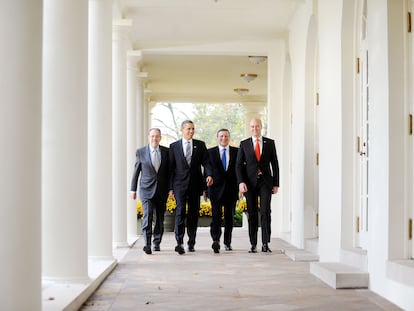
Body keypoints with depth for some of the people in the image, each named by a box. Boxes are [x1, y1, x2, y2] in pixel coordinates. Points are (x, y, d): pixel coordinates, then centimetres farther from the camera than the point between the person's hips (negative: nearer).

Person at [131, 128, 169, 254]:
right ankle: (147, 244, -15)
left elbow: (170, 171, 8)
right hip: (147, 189, -2)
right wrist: (133, 189, 6)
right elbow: (136, 171, 6)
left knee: (160, 218, 9)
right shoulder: (141, 152, 2)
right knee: (147, 216, -14)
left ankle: (157, 243, 22)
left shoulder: (166, 151, 4)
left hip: (162, 190, 2)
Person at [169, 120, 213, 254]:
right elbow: (171, 168, 5)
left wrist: (209, 175, -19)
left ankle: (191, 243, 16)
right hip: (180, 184, -2)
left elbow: (206, 162, 3)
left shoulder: (200, 145, 10)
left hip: (195, 184, 2)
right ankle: (179, 243, -19)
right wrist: (170, 187, 1)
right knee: (180, 211, -14)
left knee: (194, 213, 6)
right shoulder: (174, 146, 6)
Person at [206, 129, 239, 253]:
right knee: (216, 216, -11)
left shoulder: (236, 152, 8)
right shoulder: (210, 152, 6)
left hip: (231, 189, 2)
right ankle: (216, 241, -18)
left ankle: (227, 243, 18)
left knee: (229, 216, 8)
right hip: (216, 188, -2)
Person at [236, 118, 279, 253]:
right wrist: (241, 182, -11)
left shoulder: (270, 143, 8)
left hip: (266, 182, 0)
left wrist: (276, 184, 4)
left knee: (265, 212, -9)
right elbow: (239, 165, 3)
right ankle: (253, 244, 8)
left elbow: (275, 164, 9)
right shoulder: (244, 144, 7)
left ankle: (265, 244, -5)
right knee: (252, 214, 3)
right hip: (250, 182, 1)